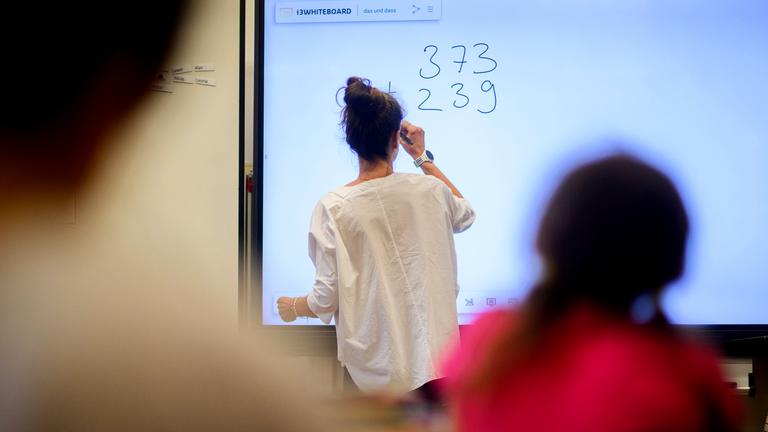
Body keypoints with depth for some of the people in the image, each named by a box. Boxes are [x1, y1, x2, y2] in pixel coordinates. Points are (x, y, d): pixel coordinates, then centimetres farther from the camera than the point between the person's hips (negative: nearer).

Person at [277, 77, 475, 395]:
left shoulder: (332, 208, -9)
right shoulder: (428, 190, -2)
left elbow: (326, 299, -6)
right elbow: (465, 215, 24)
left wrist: (294, 307, 16)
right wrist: (423, 159, 30)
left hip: (374, 367, -1)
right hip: (433, 356, 2)